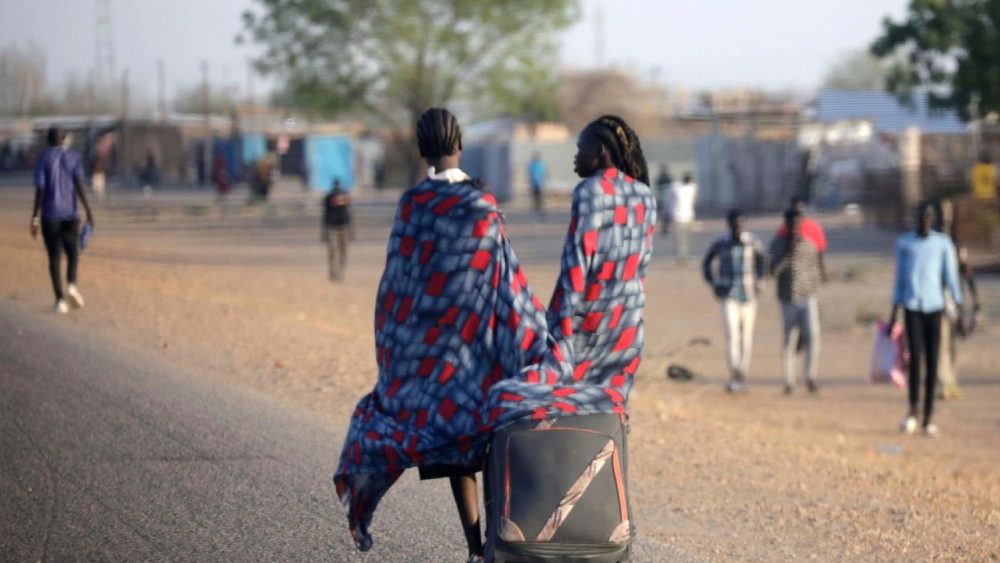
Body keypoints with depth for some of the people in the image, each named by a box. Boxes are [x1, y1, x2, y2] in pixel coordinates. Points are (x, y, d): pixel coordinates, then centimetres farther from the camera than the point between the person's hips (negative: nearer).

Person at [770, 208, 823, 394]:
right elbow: (774, 270, -9)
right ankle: (789, 381, 11)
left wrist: (816, 295, 18)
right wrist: (787, 252, -22)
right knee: (789, 340, 2)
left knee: (812, 335, -16)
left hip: (808, 297, 1)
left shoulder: (809, 244, 8)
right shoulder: (778, 244, 1)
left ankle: (811, 377, -14)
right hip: (788, 298, -1)